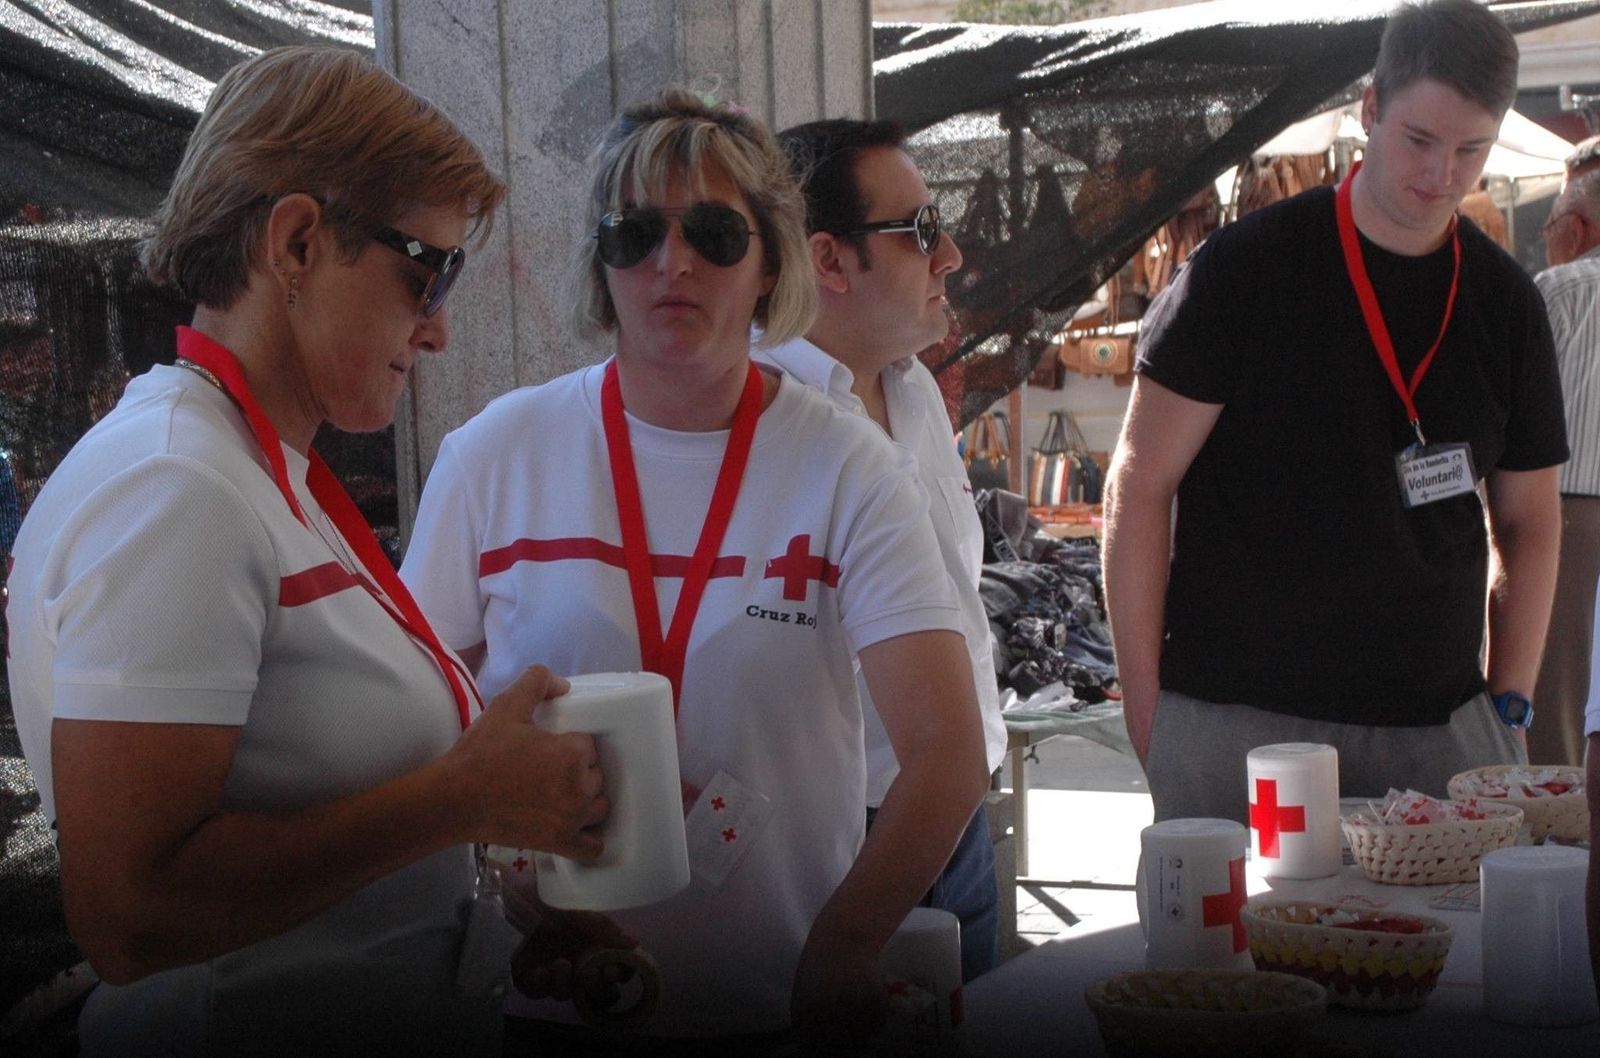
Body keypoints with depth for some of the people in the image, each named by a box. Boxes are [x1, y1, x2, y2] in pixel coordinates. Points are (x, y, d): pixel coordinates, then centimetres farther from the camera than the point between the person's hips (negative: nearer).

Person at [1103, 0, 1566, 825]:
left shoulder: (1506, 304, 8)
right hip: (1237, 725, -3)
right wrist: (1145, 711, -7)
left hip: (1439, 728, 4)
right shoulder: (1245, 268, -5)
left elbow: (1527, 522, 17)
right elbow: (1139, 488, -4)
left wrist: (1508, 707, 7)